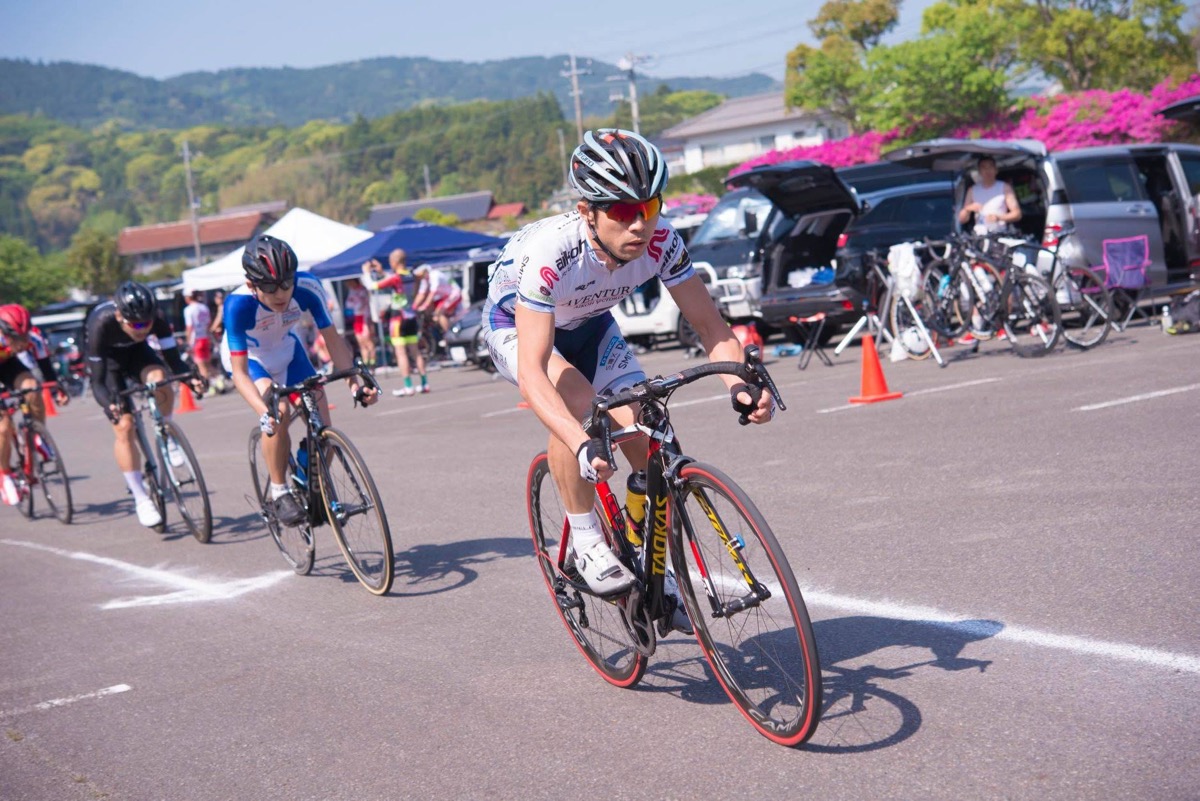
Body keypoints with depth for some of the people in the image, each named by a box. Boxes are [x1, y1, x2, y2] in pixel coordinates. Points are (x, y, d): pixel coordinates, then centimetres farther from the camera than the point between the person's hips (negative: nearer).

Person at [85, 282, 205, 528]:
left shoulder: (156, 319, -31)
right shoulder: (101, 323, -37)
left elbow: (174, 359, -26)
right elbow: (97, 381, -34)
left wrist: (191, 377, -47)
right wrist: (110, 403, -53)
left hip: (136, 352, 2)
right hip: (107, 360, -2)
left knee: (159, 379, -33)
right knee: (124, 426, -16)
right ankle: (141, 499, -4)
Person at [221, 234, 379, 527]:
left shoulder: (307, 287, -32)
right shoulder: (237, 304, -38)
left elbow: (332, 339, -23)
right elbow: (240, 372, -36)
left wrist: (354, 383, -37)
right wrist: (264, 412, -52)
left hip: (286, 350, 3)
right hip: (247, 356, -3)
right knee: (278, 412, -31)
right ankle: (279, 492, -13)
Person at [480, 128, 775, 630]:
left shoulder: (661, 242, -28)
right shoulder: (551, 251, -41)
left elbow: (710, 326, -21)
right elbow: (531, 371, -46)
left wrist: (741, 385, -41)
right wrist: (583, 445, -60)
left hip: (587, 324, 4)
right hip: (515, 324, -4)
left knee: (646, 440, -12)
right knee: (577, 402, -34)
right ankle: (585, 543, -15)